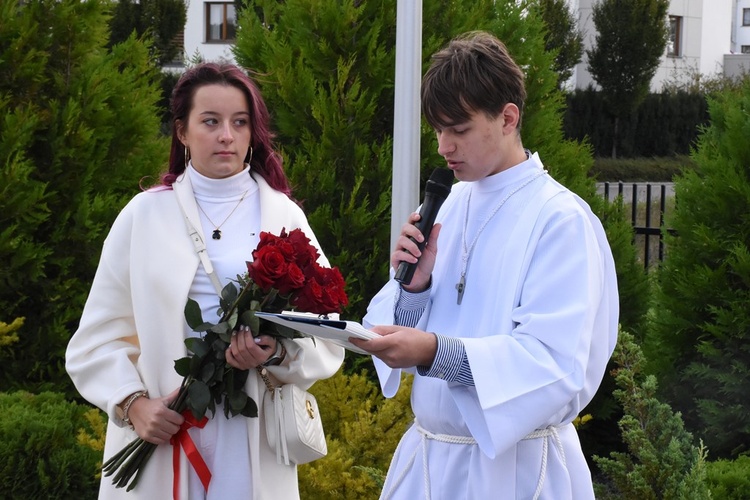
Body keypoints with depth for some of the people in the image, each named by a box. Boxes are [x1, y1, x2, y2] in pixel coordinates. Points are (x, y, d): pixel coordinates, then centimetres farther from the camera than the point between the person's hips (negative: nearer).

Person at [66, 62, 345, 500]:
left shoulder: (284, 216, 6)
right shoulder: (145, 214, 4)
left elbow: (327, 344, 3)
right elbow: (98, 339, 2)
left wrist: (278, 353, -16)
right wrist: (133, 403, -13)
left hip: (254, 441, 1)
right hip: (162, 440, 0)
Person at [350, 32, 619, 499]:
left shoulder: (561, 220, -14)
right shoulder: (446, 207, 4)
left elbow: (556, 366, -22)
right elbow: (410, 335, 8)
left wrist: (437, 353, -32)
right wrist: (412, 288, -13)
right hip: (427, 458, 6)